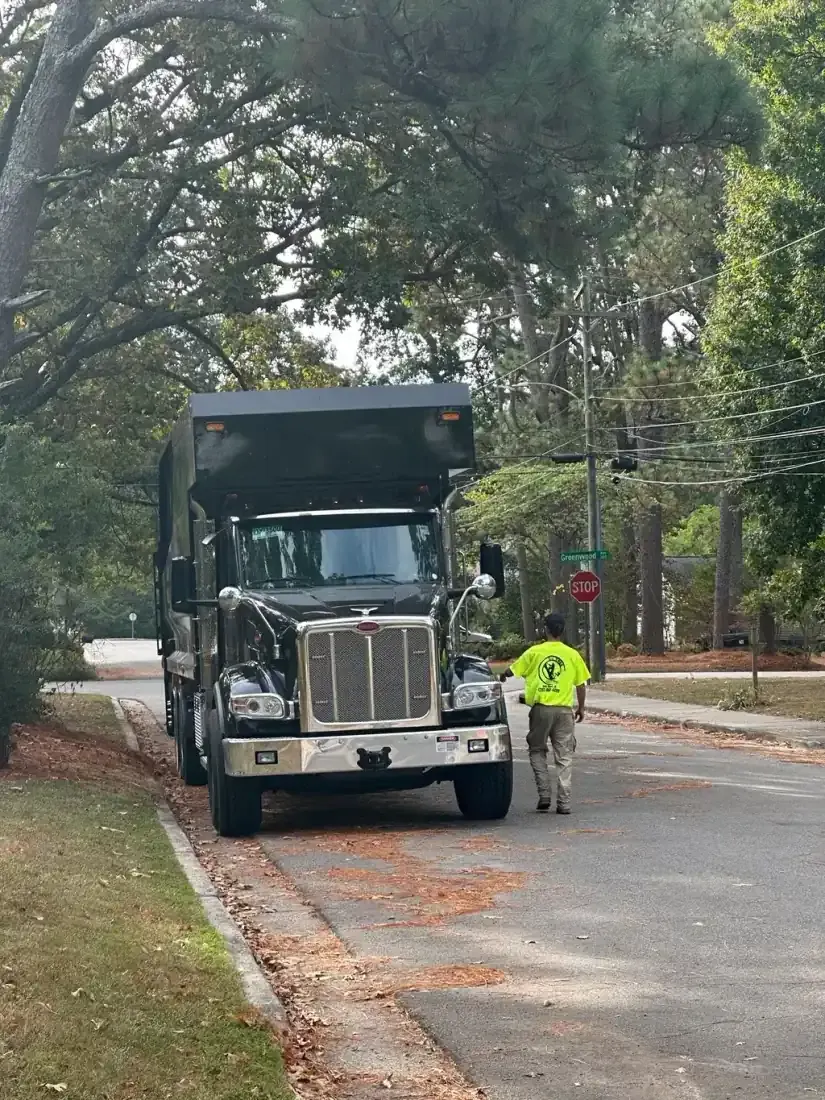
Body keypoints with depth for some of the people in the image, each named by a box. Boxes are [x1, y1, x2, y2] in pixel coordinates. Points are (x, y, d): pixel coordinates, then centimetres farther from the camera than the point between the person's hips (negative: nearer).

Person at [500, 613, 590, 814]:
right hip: (563, 710, 1)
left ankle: (544, 795, 0)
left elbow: (512, 671, 9)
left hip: (541, 708, -1)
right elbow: (581, 685, 5)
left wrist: (502, 677, 32)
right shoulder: (572, 655, 1)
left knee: (537, 752, 13)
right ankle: (564, 802, 1)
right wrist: (581, 708, 19)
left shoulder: (534, 652, -1)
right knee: (564, 756, 5)